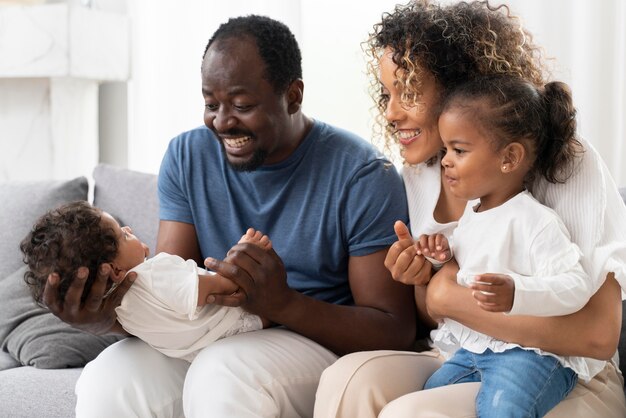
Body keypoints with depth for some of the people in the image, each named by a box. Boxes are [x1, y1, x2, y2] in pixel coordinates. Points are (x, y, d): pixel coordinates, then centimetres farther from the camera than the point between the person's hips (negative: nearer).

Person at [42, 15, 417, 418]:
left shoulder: (361, 175, -12)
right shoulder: (187, 156, 3)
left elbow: (396, 331, -12)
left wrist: (282, 303, -28)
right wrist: (108, 313, -27)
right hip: (209, 340, 3)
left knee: (222, 378, -34)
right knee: (107, 381, -28)